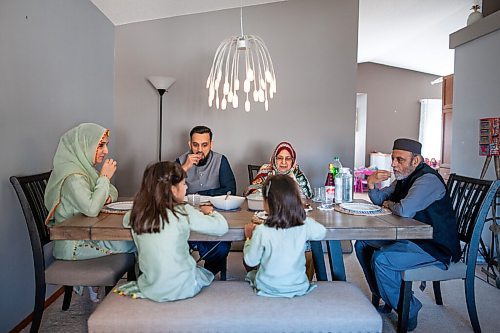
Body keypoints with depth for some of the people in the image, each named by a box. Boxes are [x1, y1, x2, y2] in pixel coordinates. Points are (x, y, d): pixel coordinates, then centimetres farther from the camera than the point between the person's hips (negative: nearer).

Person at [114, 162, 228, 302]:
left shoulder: (137, 213, -6)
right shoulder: (184, 212, -19)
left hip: (150, 288, 4)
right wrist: (210, 212, 8)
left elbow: (126, 221, 18)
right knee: (208, 272, 28)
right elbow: (222, 227, -14)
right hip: (181, 289, -4)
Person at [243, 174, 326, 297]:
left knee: (251, 274, 26)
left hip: (268, 289, -2)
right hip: (298, 287, 2)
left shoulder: (261, 232, -27)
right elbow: (322, 232, 5)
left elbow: (251, 261, -11)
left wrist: (249, 238, 3)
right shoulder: (306, 225, -19)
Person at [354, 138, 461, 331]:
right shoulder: (404, 177, 9)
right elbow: (379, 199, 17)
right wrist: (371, 183, -5)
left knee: (381, 259, -28)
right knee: (363, 245, 6)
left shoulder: (427, 180, -22)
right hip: (411, 239, 10)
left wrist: (389, 204, -13)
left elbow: (405, 210, -36)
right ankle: (383, 299, 18)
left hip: (437, 247, -10)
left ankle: (408, 311, -5)